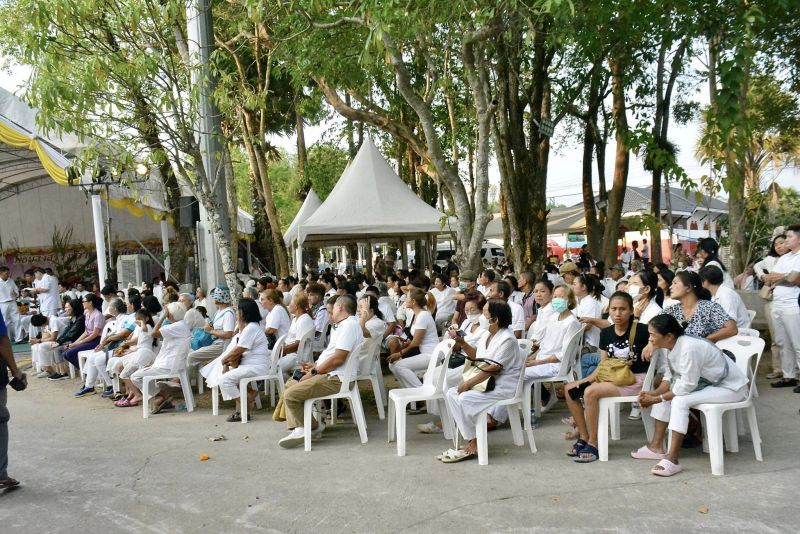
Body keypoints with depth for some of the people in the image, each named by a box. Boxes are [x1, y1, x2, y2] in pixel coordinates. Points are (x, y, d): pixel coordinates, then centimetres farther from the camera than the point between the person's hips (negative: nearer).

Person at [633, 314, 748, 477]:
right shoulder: (673, 346, -3)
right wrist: (653, 393, -15)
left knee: (680, 400, -27)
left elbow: (687, 386, -28)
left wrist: (657, 399, -21)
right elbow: (669, 378, 2)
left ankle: (672, 460, -25)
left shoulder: (689, 348, -31)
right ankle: (656, 447, 5)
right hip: (707, 383, 10)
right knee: (665, 393, 1)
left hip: (730, 387, -10)